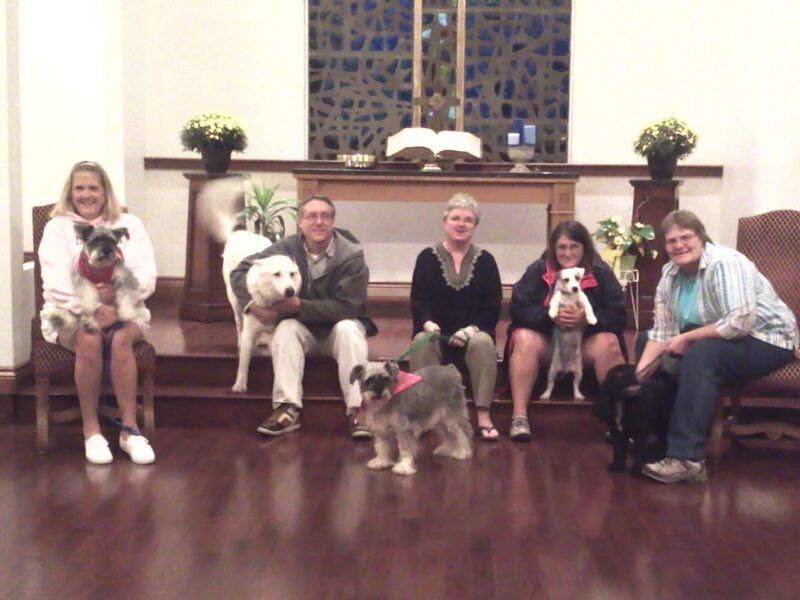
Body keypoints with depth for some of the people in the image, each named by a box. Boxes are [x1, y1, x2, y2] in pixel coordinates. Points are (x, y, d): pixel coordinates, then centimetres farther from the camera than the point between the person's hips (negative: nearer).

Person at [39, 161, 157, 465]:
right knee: (89, 340, -35)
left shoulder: (129, 224, 8)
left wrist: (116, 292, -23)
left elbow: (146, 279, -4)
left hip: (122, 310, 1)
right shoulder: (57, 227, 4)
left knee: (121, 338, -34)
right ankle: (90, 429, -21)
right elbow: (56, 283, -10)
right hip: (70, 313, -1)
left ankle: (130, 429, -27)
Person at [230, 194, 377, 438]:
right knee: (285, 328, -29)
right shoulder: (286, 248, -10)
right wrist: (252, 303, -28)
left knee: (348, 329, -33)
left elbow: (346, 307, -23)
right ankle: (288, 408, -37)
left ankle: (358, 409, -38)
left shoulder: (351, 256, -17)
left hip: (339, 328, -2)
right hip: (303, 328, 2)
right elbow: (239, 273, -8)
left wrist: (299, 305, -30)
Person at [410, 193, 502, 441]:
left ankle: (483, 416, -29)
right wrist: (427, 322, -25)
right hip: (436, 333, 0)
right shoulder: (427, 257, 4)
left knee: (484, 343, -32)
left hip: (473, 333, 0)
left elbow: (493, 307, 1)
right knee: (422, 342, -33)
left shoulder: (485, 260, 6)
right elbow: (418, 300, -3)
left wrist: (472, 328, -18)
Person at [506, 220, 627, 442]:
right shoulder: (537, 270, -3)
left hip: (586, 342, 0)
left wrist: (588, 318, -30)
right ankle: (519, 417, -31)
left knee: (608, 343, -30)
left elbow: (618, 316, -11)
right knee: (524, 339, -31)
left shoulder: (601, 273, -3)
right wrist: (550, 316, -28)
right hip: (546, 340, 0)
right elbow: (518, 308, -11)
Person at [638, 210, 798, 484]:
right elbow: (662, 331, -5)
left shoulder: (725, 263, -23)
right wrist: (639, 372, -19)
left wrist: (686, 338, -24)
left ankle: (687, 459, -33)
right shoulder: (670, 273, -1)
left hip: (767, 340, -8)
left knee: (701, 355, -34)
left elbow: (739, 323, -34)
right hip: (719, 341, 9)